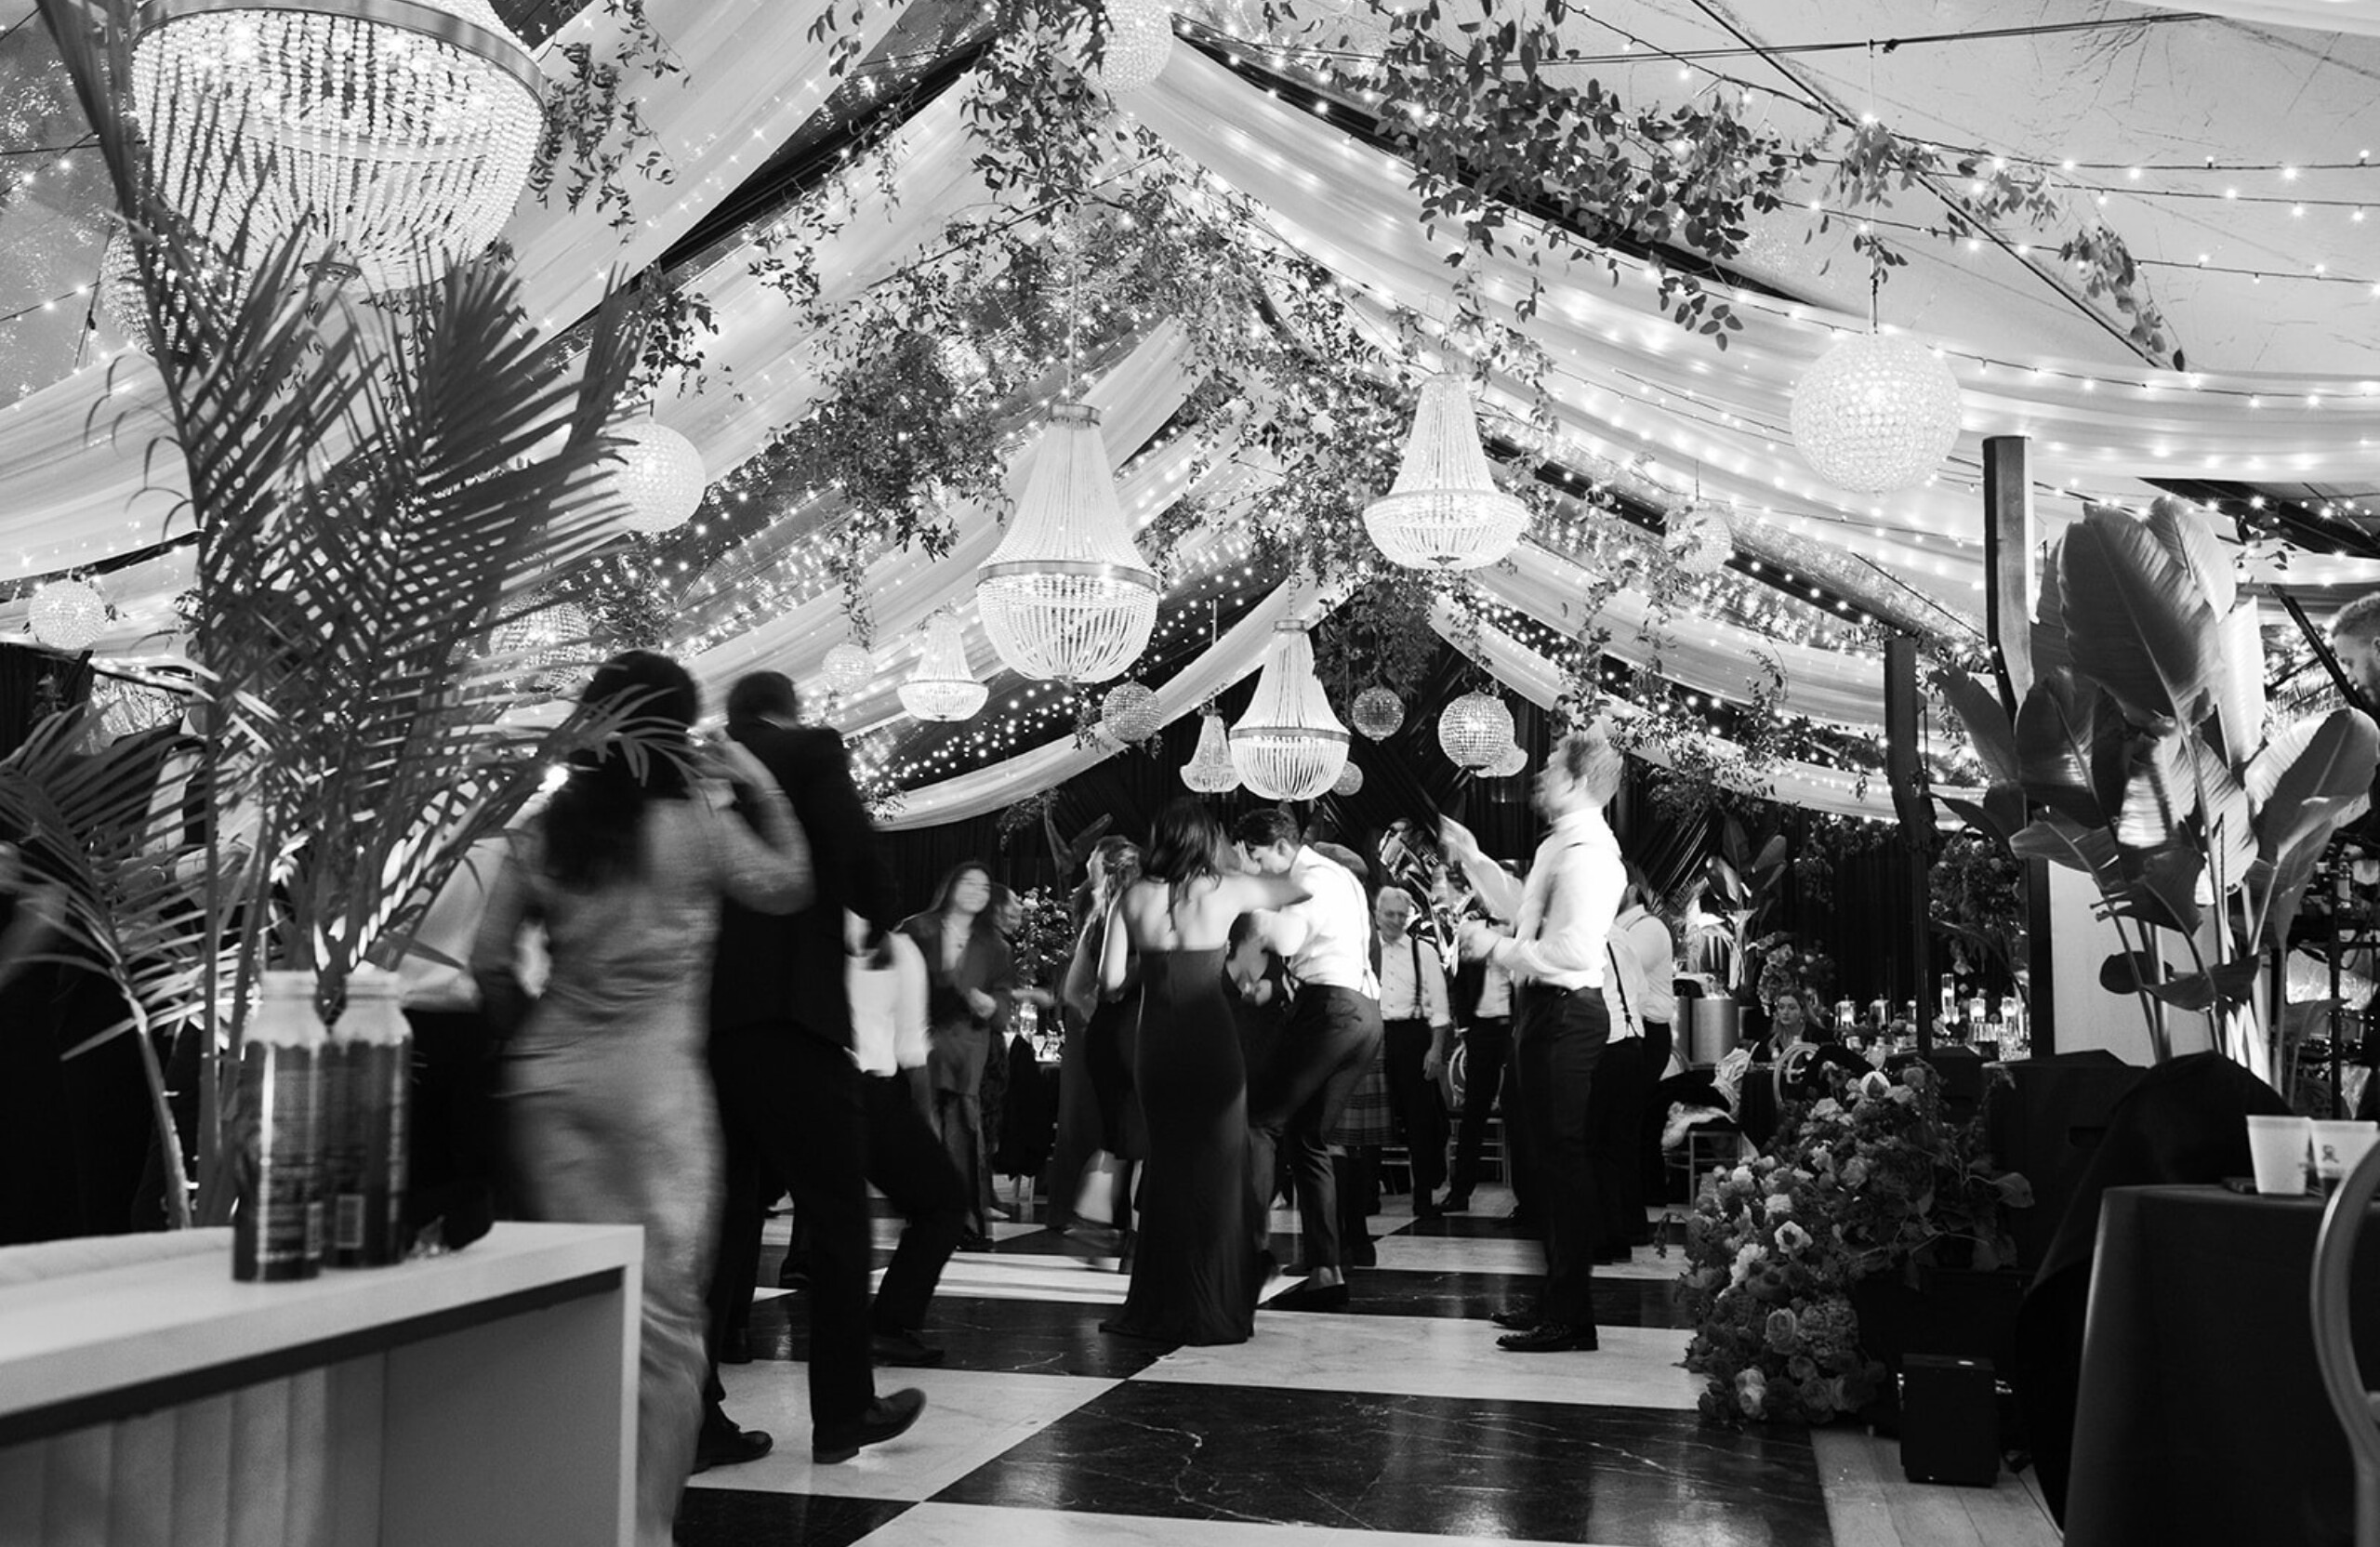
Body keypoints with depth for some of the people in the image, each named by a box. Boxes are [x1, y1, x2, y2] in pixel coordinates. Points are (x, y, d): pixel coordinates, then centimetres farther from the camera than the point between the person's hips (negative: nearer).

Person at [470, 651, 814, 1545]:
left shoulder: (546, 832, 7)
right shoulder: (696, 824, -3)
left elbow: (489, 959, 5)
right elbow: (789, 886, 11)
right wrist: (762, 791, 15)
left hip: (551, 1074, 5)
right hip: (653, 1075, -4)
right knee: (663, 1304, 2)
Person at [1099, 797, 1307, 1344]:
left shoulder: (1133, 898, 0)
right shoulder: (1226, 891, -5)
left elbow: (1110, 977, -2)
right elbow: (1307, 887, 4)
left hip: (1155, 1043, 3)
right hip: (1211, 1038, -3)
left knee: (1166, 1164, 16)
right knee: (1216, 1170, 8)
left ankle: (1159, 1304, 21)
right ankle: (1210, 1308, 11)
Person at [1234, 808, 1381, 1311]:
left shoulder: (1309, 878, -6)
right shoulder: (1342, 876, 24)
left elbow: (1283, 940, -20)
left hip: (1329, 1006, -10)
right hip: (1365, 1010, 10)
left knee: (1258, 1122, -7)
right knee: (1309, 1138, 11)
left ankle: (1252, 1246, -14)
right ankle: (1326, 1270, 7)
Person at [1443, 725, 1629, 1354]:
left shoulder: (1586, 851, -18)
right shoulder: (1562, 844, 16)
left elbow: (1574, 950, -28)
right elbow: (1524, 908, 31)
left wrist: (1495, 947, -19)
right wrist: (1472, 859, 30)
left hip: (1566, 1013, -11)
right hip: (1549, 1012, 11)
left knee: (1563, 1159, -6)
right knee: (1551, 1160, 17)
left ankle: (1571, 1318, 1)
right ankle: (1557, 1299, 28)